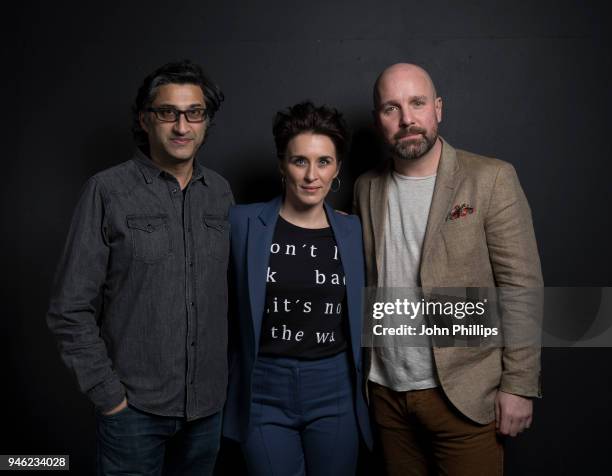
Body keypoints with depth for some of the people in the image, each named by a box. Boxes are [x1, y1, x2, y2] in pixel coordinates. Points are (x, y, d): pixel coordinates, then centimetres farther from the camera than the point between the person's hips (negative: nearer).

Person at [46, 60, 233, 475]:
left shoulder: (220, 192, 2)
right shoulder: (108, 191, -9)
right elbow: (71, 309, -8)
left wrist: (227, 374, 6)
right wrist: (108, 395, -8)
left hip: (208, 405, 4)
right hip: (134, 406, -3)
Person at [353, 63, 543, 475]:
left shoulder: (492, 179, -8)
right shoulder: (367, 188, 4)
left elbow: (523, 288, -9)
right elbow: (366, 283, 8)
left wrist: (519, 385, -10)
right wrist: (360, 368, 3)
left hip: (463, 394, -3)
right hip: (386, 391, 4)